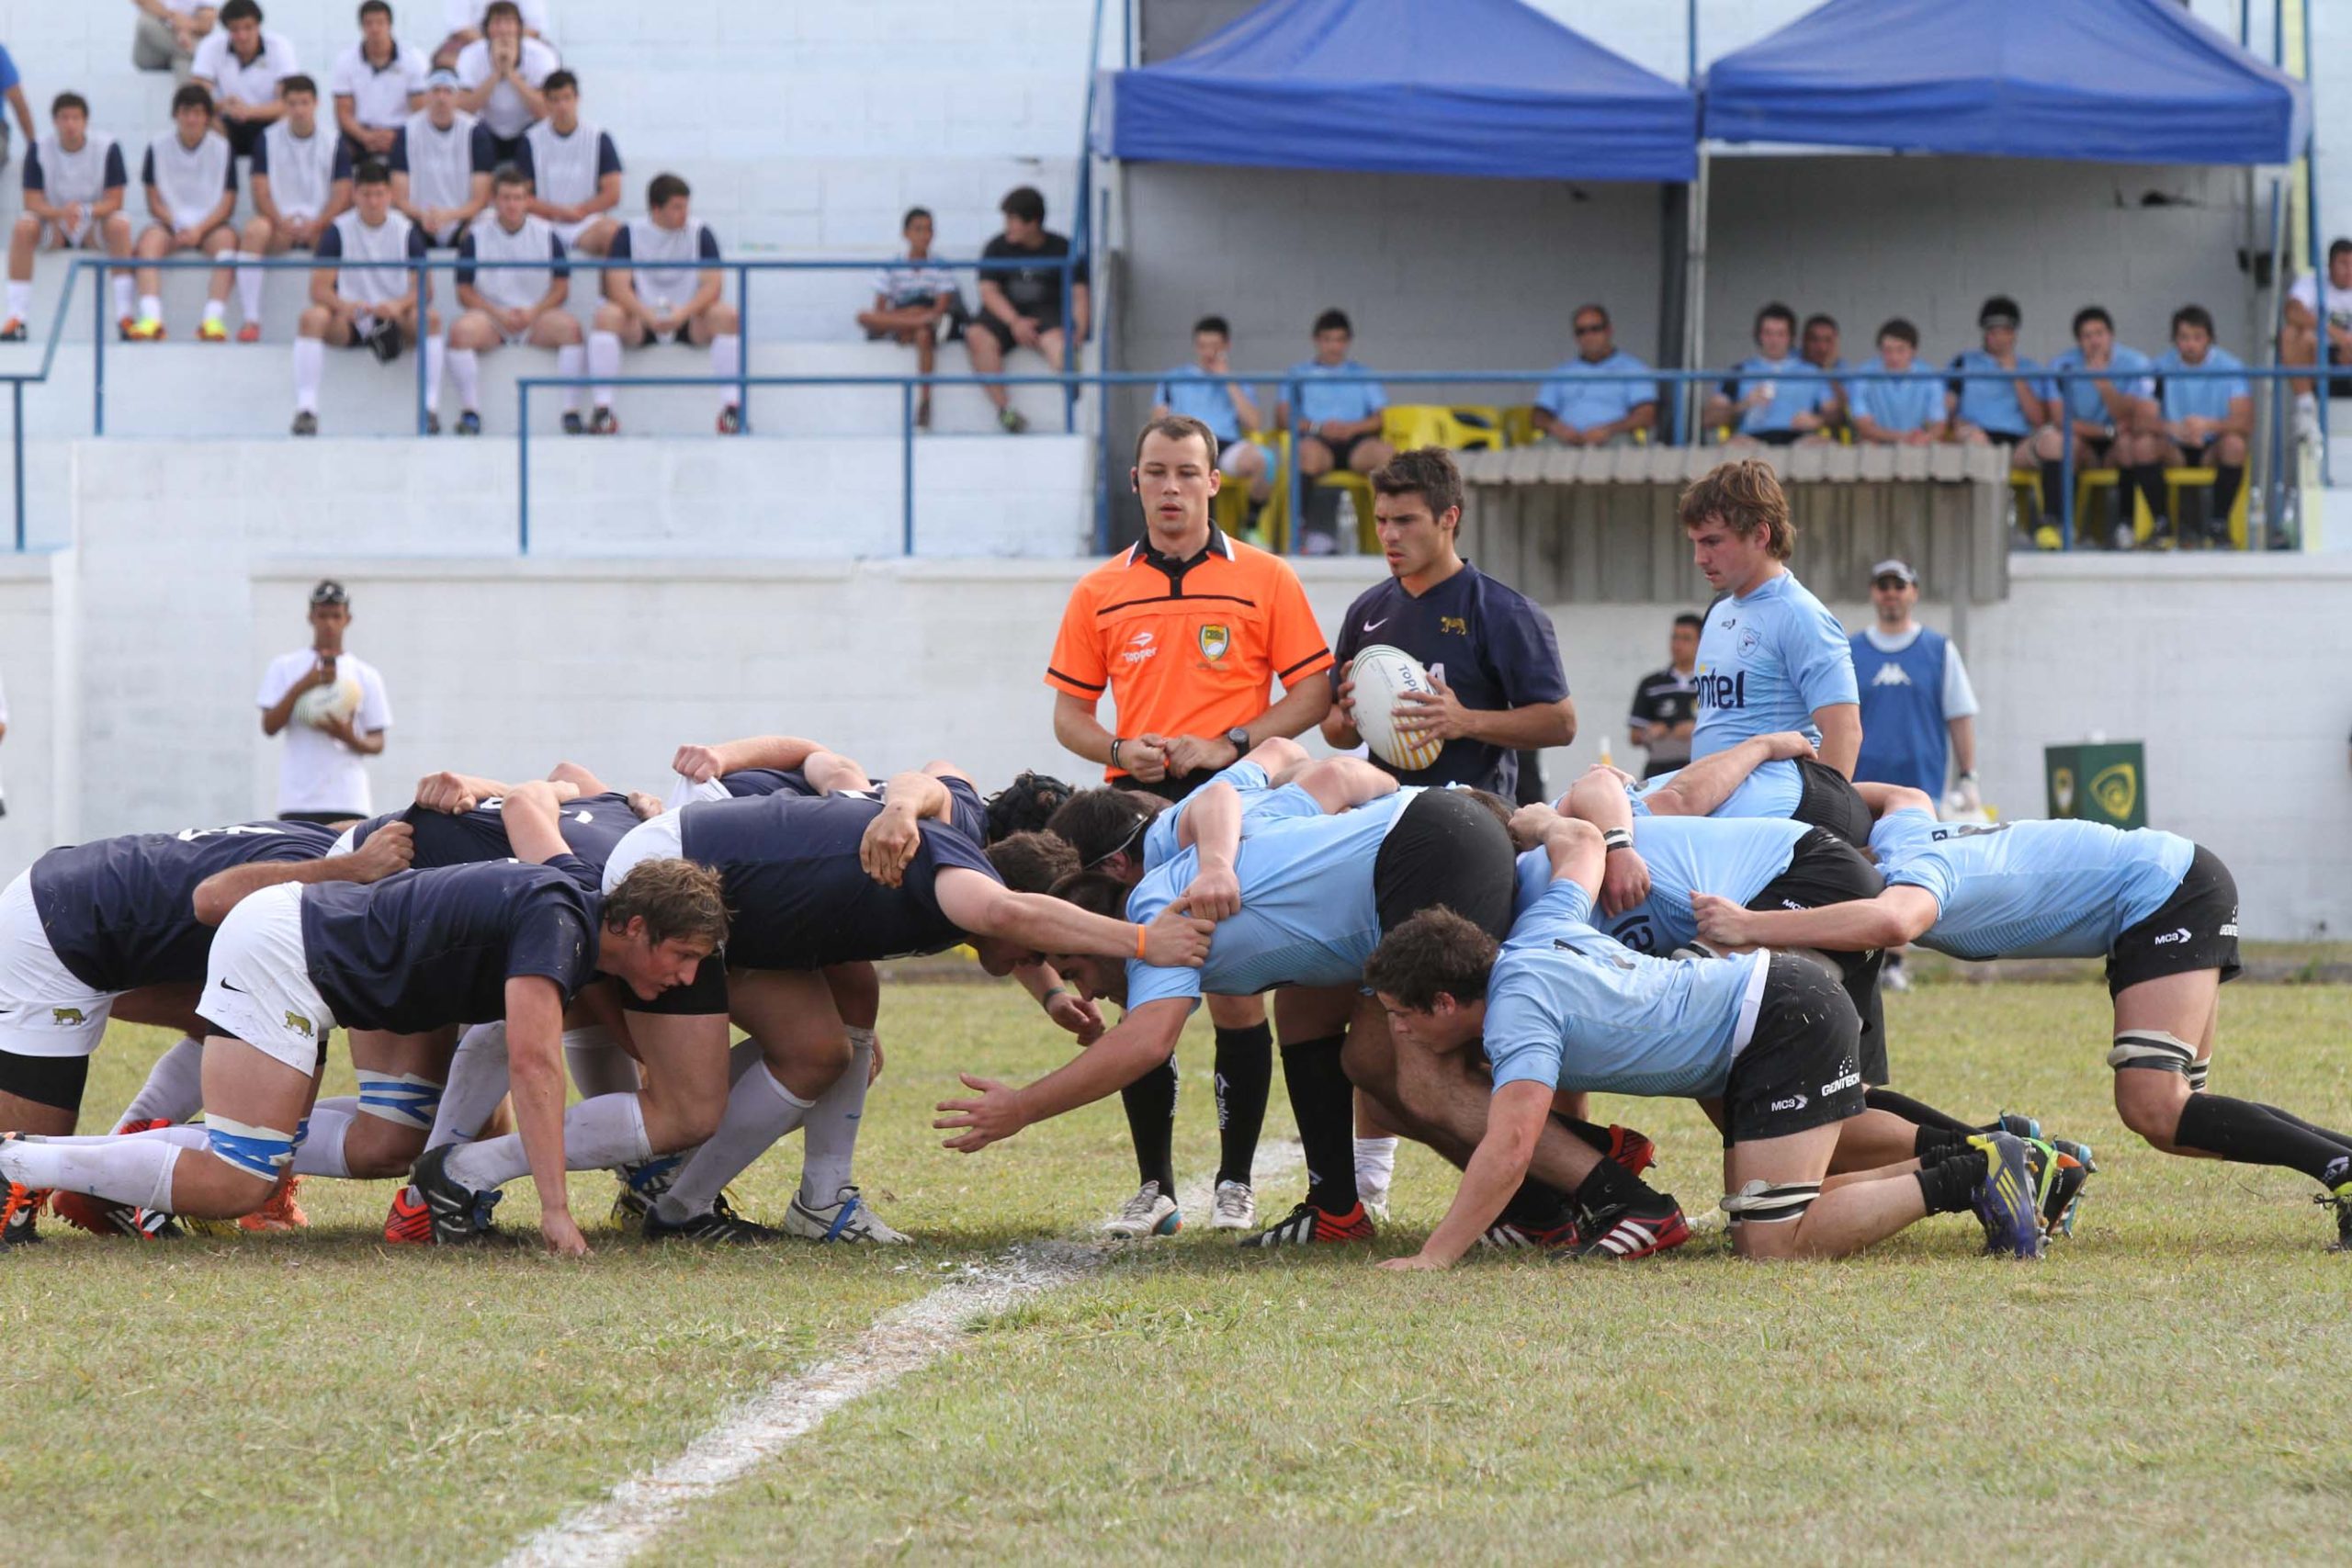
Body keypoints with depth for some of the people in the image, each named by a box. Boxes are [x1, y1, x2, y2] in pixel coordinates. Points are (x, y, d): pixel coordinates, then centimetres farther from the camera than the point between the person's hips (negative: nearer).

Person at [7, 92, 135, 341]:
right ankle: (16, 317, -30)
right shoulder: (38, 150, -7)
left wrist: (84, 211, -31)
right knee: (23, 226, -30)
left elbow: (114, 202, -11)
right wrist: (61, 213, -32)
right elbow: (32, 202, -11)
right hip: (53, 229, 1)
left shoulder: (107, 148, -9)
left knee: (120, 224, -32)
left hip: (94, 228, -1)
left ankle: (124, 315, -31)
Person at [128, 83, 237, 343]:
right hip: (168, 224, 0)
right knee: (150, 240, -32)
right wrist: (176, 226, -16)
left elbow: (227, 204, 0)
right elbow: (154, 201, 3)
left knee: (226, 238, -33)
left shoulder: (222, 150, 4)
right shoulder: (158, 148, 5)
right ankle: (151, 319, -47)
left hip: (209, 225, 0)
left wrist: (199, 229, -17)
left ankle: (214, 318, -42)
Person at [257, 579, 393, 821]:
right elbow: (269, 726, -1)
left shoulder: (365, 675, 10)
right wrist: (302, 687, -14)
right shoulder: (284, 667, 8)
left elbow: (377, 744, 9)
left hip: (349, 801, 1)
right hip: (298, 800, -1)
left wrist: (350, 738, -14)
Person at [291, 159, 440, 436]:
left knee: (430, 318, -30)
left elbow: (424, 289, -3)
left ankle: (431, 408, -29)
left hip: (395, 320, 1)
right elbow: (319, 289, -7)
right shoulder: (339, 231, -1)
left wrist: (399, 305, -26)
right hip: (349, 321, -1)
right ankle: (305, 408, -37)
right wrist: (345, 306, -30)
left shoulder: (407, 231, 1)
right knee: (312, 317, -31)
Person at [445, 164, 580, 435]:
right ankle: (470, 412, -29)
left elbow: (561, 288, 6)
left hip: (536, 319, 1)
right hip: (491, 319, -1)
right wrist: (499, 314, -14)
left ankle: (571, 412, -29)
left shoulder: (547, 235, 6)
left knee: (569, 326, -30)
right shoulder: (476, 237, 4)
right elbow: (465, 291, 1)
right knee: (461, 330, -32)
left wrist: (534, 312, -12)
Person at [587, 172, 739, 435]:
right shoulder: (630, 234, -2)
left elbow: (714, 285, -9)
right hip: (640, 323, -1)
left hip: (688, 322, 1)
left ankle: (730, 407, -30)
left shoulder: (700, 233, 0)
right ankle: (602, 409, -35)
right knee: (607, 315, -30)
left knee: (726, 315, -28)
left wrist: (683, 313, -27)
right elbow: (618, 287, -11)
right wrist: (649, 317, -30)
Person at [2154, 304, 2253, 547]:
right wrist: (2173, 429, -34)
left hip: (2214, 448, -1)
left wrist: (2209, 425, -37)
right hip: (2175, 450, 1)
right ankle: (2161, 520, -16)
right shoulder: (2162, 367, -4)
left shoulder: (2230, 367, -7)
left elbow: (2245, 422, -18)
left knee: (2235, 443, -34)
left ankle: (2218, 522, -20)